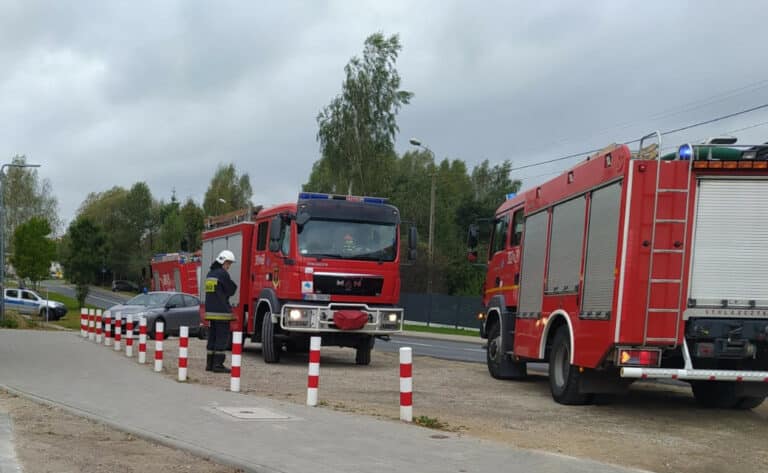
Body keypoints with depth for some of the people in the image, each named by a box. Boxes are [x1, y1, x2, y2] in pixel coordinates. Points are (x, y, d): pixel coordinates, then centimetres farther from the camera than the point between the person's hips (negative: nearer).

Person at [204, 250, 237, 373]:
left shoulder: (210, 273, 16)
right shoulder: (223, 274, -12)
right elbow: (232, 290, -7)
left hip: (210, 311, 8)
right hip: (221, 312, -8)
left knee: (212, 337, 12)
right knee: (222, 338, -5)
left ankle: (210, 363, 12)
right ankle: (218, 364, -7)